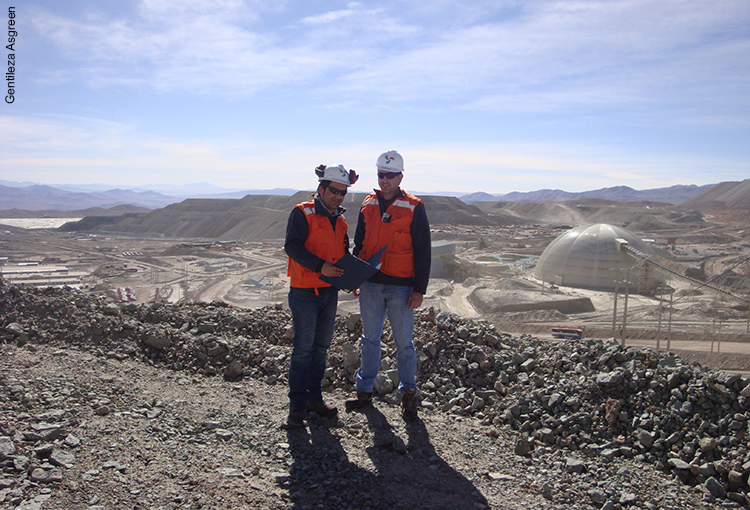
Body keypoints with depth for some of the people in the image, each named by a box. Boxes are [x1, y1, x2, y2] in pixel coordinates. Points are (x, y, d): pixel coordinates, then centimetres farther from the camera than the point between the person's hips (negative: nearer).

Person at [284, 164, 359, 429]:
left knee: (321, 346, 12)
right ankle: (297, 405, 4)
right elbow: (292, 246, -17)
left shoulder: (340, 221, 15)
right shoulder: (302, 213, -7)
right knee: (303, 347, -5)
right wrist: (320, 266, -27)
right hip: (305, 292, -7)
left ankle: (314, 397, 24)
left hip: (330, 291, 7)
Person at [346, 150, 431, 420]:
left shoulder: (414, 208, -4)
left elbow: (422, 251, -4)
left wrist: (419, 289, -8)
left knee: (404, 342, 5)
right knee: (370, 339, 13)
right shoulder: (368, 205, 9)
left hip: (401, 287, -4)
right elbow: (359, 244, 17)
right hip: (370, 285, 4)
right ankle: (365, 390, 25)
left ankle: (408, 393, 19)